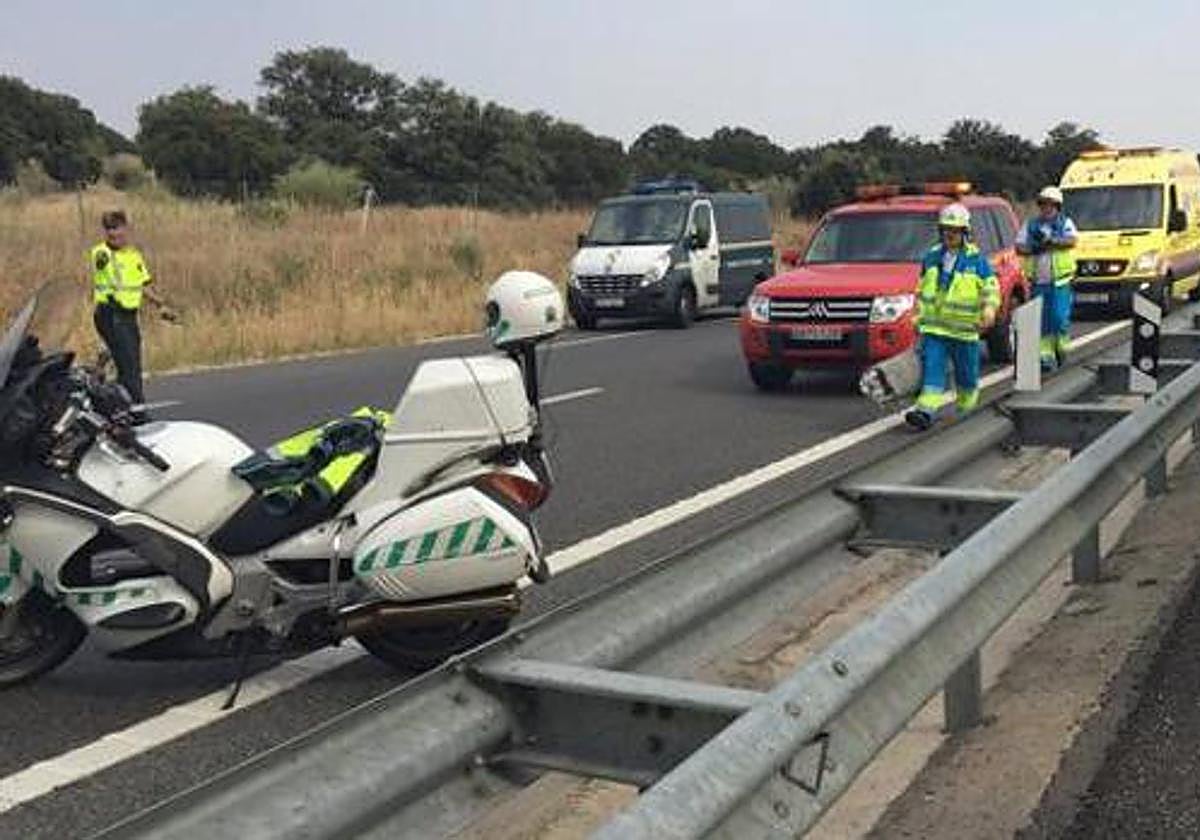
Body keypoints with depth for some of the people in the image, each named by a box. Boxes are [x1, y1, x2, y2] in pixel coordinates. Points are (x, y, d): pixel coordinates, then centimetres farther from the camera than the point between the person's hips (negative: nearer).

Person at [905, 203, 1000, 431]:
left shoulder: (976, 259, -2)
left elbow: (991, 288, -2)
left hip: (964, 329, -2)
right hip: (933, 327, 2)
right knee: (931, 368, -11)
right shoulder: (931, 257, 9)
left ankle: (966, 410, 30)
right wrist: (919, 315, 20)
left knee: (967, 373, 10)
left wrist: (989, 309, -19)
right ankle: (926, 411, -20)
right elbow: (922, 289, 21)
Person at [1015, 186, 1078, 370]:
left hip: (1060, 281, -2)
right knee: (1042, 321, 0)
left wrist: (1050, 241, -18)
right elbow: (1019, 247, 7)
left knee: (1060, 318, -8)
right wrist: (1032, 247, -13)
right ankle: (1046, 355, 4)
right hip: (1038, 281, 2)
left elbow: (1072, 240, -10)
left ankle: (1062, 348, 13)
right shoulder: (1030, 225, 14)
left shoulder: (1065, 223, 9)